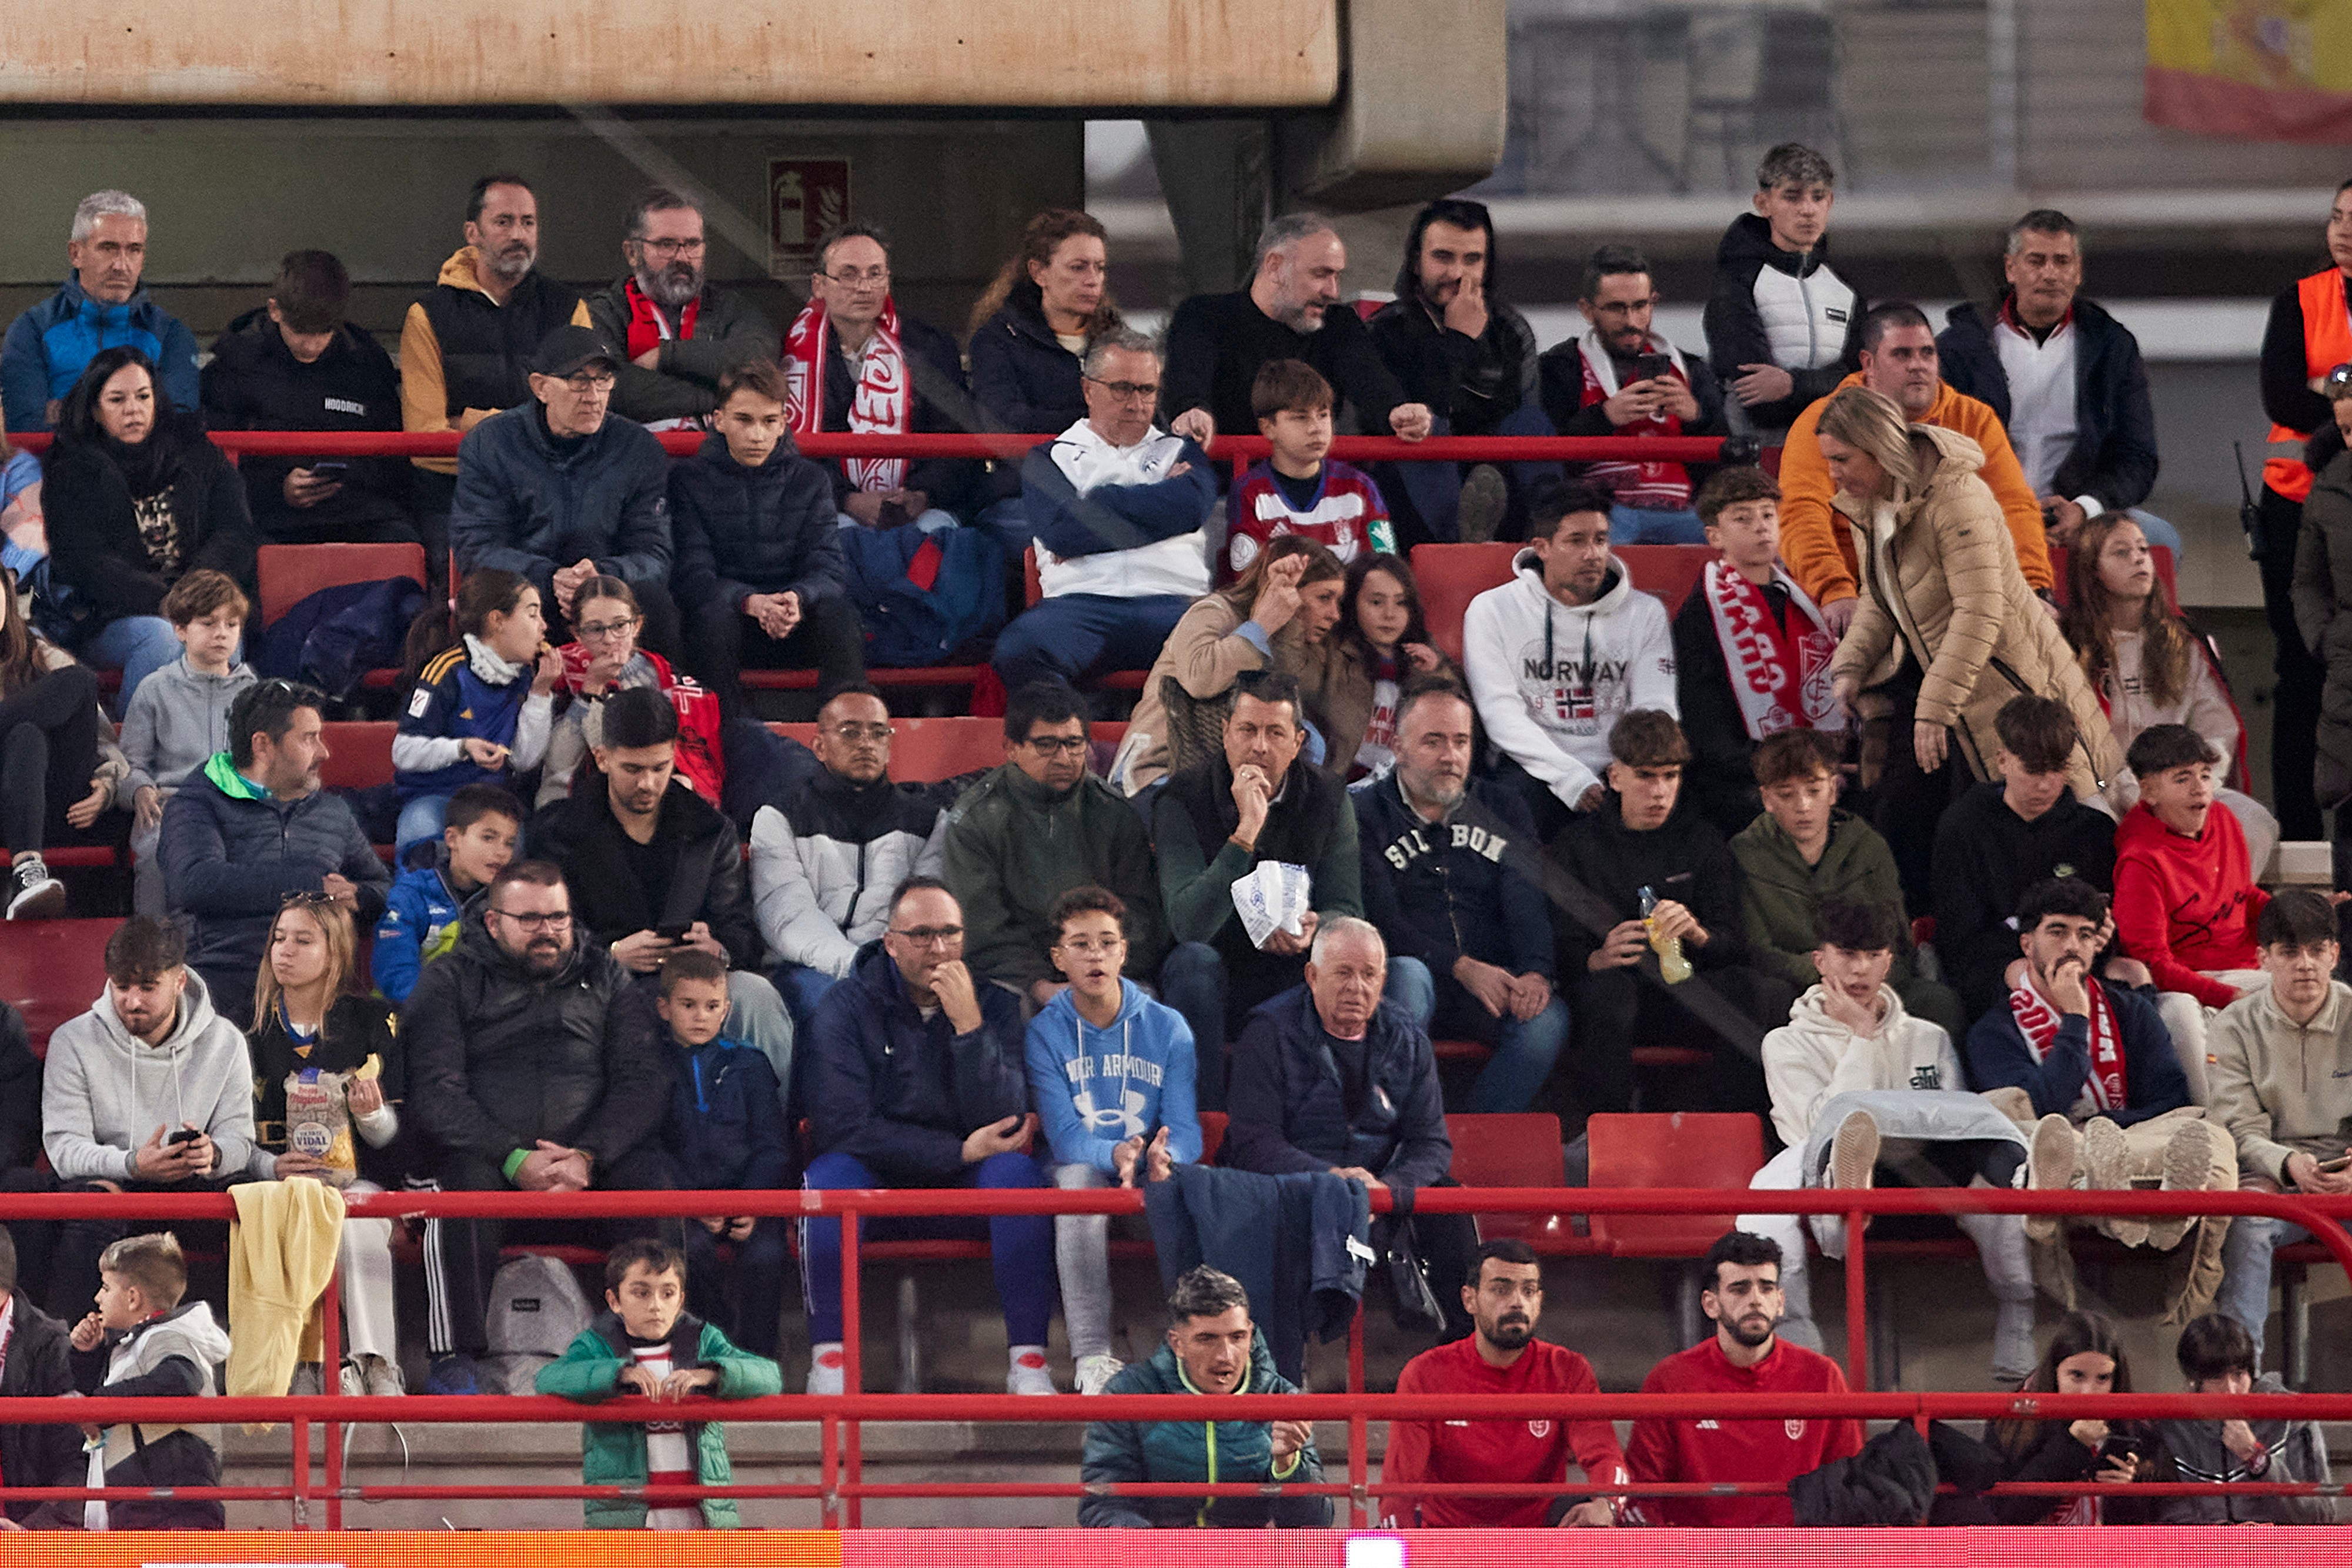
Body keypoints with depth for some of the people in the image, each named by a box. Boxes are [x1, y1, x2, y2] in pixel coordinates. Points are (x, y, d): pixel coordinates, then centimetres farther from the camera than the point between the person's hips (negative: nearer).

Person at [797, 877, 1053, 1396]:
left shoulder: (994, 1004, -1)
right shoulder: (847, 1007, -5)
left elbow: (1002, 1123, -12)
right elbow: (842, 1127, -15)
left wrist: (968, 1025, -23)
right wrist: (961, 1152, -17)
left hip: (963, 1191, 1)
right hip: (877, 1183, -1)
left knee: (1017, 1171, -28)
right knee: (830, 1174, -33)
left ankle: (1029, 1360, -29)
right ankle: (828, 1359, -31)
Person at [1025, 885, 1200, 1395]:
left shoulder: (1167, 1027, 4)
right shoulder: (1044, 1033, -1)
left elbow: (1187, 1129, -4)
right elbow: (1064, 1136, -12)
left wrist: (1165, 1156, -30)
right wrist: (1115, 1155, -34)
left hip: (1152, 1179, 1)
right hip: (1083, 1168, -1)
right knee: (1078, 1180, -37)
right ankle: (1093, 1359, -39)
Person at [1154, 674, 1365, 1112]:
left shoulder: (1328, 801, 0)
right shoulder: (1182, 801, -11)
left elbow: (1347, 911, 0)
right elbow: (1189, 926, -24)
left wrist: (1314, 930, -26)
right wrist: (1246, 832, -32)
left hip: (1295, 976, 2)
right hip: (1215, 985, -2)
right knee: (1194, 961, -36)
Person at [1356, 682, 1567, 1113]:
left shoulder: (1502, 811, 17)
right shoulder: (1366, 813, 6)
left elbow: (1528, 904, 5)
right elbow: (1380, 919, -6)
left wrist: (1536, 972, -18)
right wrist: (1461, 968, -20)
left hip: (1492, 981, 3)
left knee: (1548, 1018, -28)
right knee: (1407, 976, -38)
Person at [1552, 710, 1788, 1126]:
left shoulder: (1701, 841, 11)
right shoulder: (1578, 845, 6)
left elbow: (1735, 946, 2)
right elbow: (1563, 948, -2)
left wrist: (1697, 933, -23)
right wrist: (1600, 958, -27)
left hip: (1685, 990, 2)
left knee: (1773, 993, -27)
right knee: (1609, 987, -38)